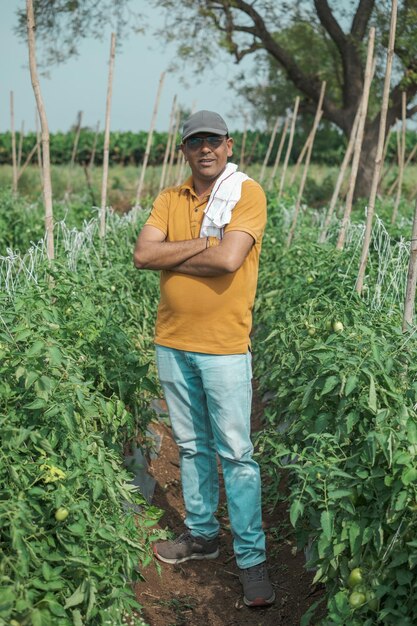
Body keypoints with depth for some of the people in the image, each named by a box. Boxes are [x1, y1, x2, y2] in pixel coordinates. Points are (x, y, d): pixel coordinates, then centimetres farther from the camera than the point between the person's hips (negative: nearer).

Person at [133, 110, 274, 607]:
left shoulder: (247, 193, -7)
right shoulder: (169, 200, 7)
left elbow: (229, 259, -22)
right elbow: (142, 255, -7)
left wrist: (170, 257, -9)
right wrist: (204, 243, -15)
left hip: (224, 347, -5)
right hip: (172, 342, 5)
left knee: (235, 453, -1)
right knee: (191, 446, 17)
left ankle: (251, 558, 9)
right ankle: (201, 534, 32)